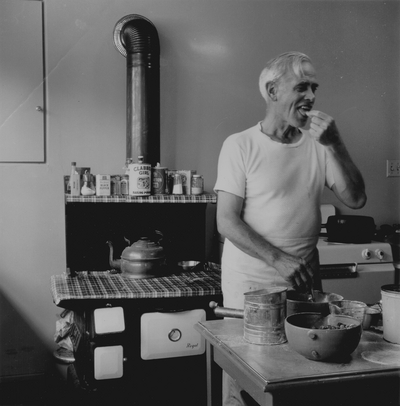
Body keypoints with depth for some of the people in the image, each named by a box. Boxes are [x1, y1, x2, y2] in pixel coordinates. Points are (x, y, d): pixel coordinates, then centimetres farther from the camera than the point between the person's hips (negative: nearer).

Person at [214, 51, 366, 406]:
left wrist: (336, 145, -12)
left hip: (305, 280, 4)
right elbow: (227, 222, -11)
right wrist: (278, 260, -20)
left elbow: (355, 200, -1)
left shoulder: (318, 145, 4)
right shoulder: (240, 145, -7)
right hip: (250, 283, -3)